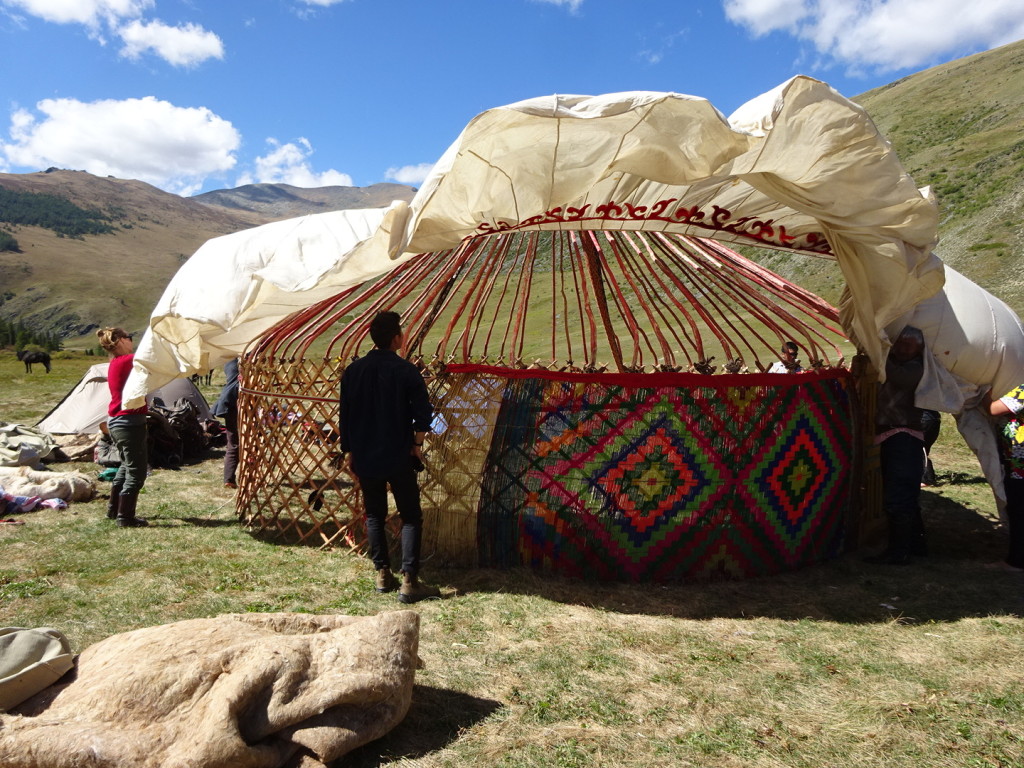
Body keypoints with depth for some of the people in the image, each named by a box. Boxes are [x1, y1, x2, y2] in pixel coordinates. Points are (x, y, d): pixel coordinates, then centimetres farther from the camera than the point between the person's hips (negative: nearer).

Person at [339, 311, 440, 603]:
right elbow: (423, 412, -14)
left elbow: (345, 414, 7)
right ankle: (409, 582, -2)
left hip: (364, 457, 4)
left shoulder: (353, 370, 1)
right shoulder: (406, 370, -11)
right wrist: (417, 443, 1)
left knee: (374, 515, 16)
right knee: (411, 516, 4)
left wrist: (348, 450, 15)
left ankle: (382, 575, 21)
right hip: (399, 457, -4)